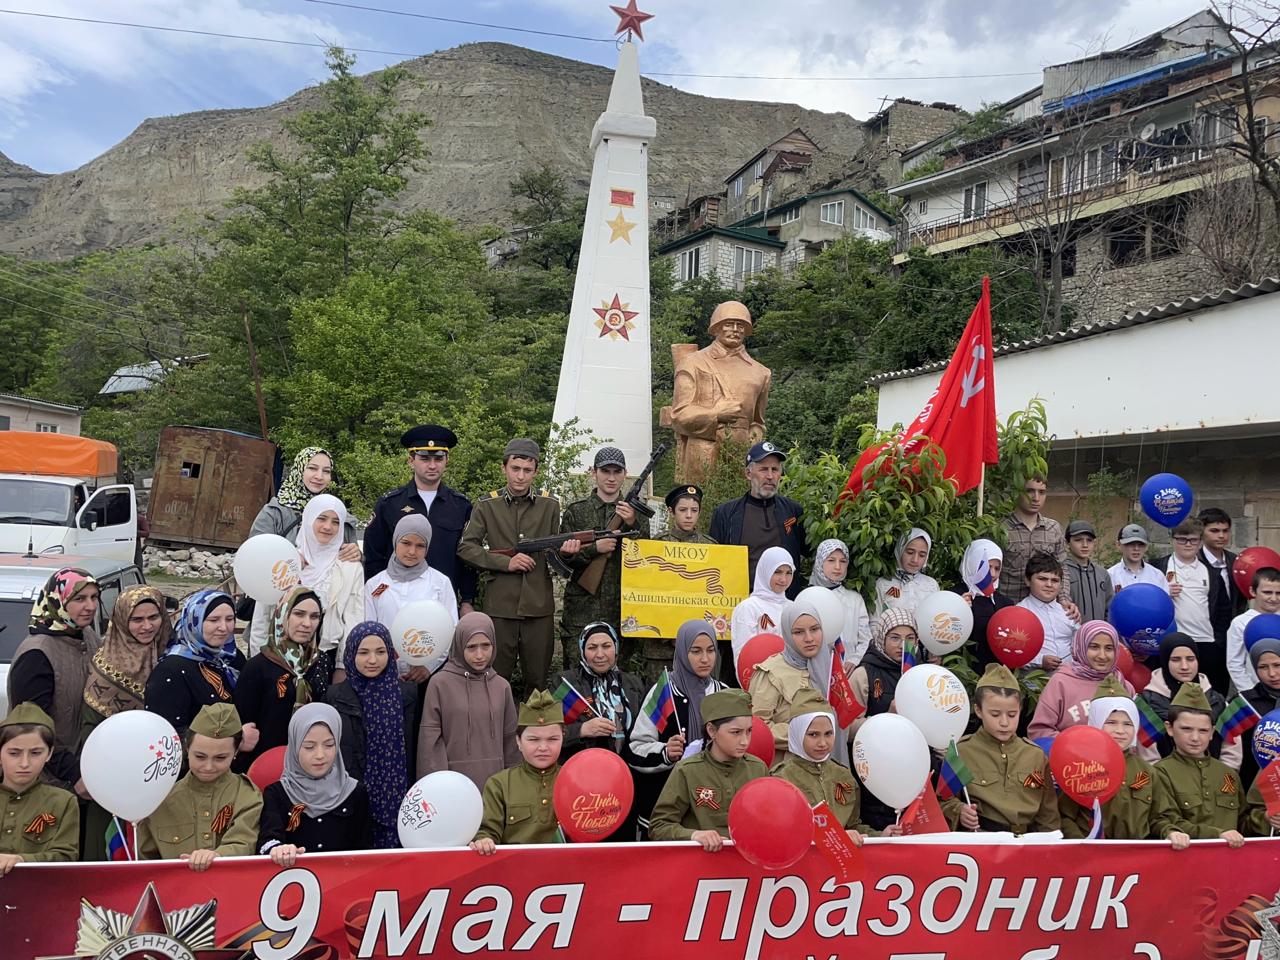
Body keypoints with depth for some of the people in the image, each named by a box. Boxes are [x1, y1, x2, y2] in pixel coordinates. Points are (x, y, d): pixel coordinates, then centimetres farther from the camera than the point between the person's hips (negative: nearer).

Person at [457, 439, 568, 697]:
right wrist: (506, 562, -12)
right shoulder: (487, 505, 3)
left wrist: (567, 550, -10)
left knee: (539, 681, 9)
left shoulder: (549, 505, 8)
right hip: (499, 605, -1)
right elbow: (466, 547, -2)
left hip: (539, 606, 1)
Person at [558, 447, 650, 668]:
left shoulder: (635, 512, 9)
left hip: (622, 609, 1)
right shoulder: (576, 511, 5)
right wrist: (594, 548, -14)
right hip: (582, 609, -1)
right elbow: (562, 556, 2)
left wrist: (633, 525, -13)